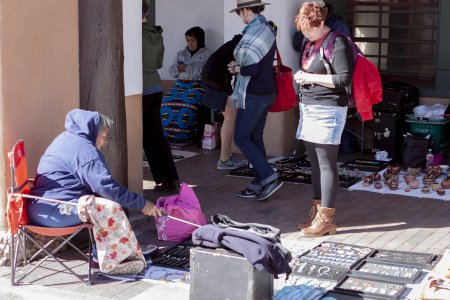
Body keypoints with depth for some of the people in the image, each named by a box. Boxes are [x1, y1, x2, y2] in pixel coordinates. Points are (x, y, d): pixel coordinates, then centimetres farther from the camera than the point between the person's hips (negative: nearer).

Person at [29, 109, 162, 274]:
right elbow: (105, 186, -22)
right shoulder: (83, 148, -13)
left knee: (102, 204, 16)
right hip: (54, 211, -11)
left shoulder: (66, 139, 20)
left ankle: (111, 260, 8)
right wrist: (142, 204, -16)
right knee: (111, 208, -18)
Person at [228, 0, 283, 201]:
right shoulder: (268, 29, 8)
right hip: (267, 92, 9)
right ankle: (258, 186, 18)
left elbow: (252, 70, -25)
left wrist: (237, 69, -7)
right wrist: (240, 65, 6)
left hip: (253, 95, -9)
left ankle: (270, 179, -5)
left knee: (241, 139, 1)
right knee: (255, 138, 14)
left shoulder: (251, 35, -21)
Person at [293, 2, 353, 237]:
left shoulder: (337, 43, -12)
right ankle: (317, 211, 19)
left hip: (327, 110, -9)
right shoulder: (311, 43, 14)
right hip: (309, 108, 9)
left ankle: (327, 219, -1)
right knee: (315, 162, 12)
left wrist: (311, 78, -16)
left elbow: (344, 79, -17)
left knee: (326, 164, -5)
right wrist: (301, 76, 7)